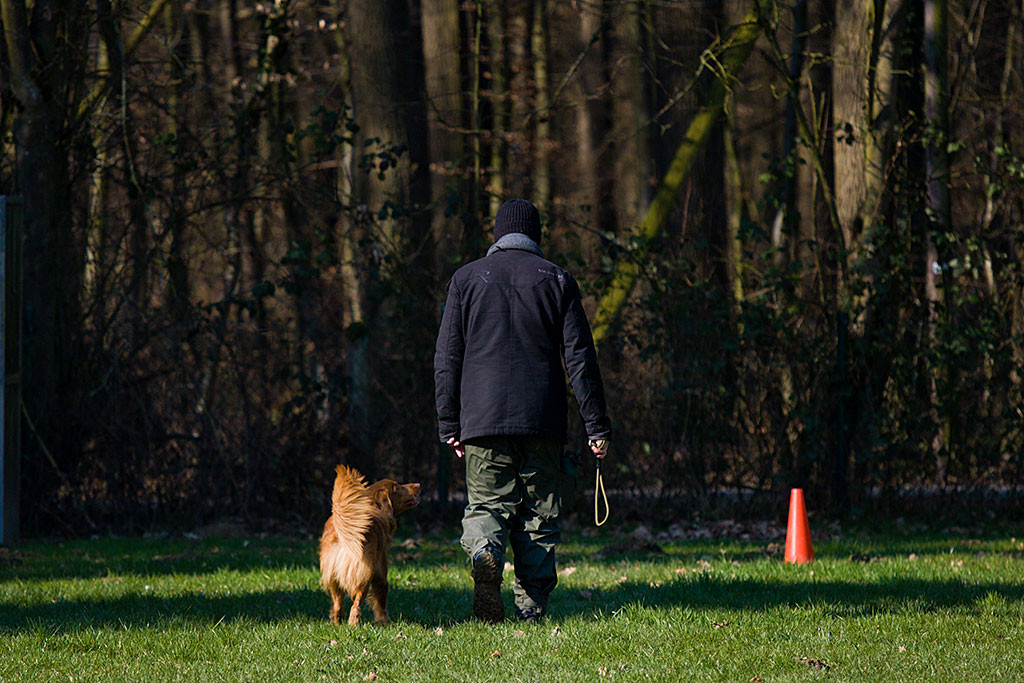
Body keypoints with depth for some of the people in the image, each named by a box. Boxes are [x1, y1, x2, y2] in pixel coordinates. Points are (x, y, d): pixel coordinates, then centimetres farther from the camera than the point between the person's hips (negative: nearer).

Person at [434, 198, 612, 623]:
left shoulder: (466, 279, 8)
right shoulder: (556, 281, 6)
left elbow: (447, 360, 5)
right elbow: (580, 358, 2)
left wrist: (449, 425, 8)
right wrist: (596, 425, 3)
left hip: (483, 421, 0)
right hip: (543, 422, 0)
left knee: (486, 505, 5)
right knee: (539, 514, 6)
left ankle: (484, 553, -27)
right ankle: (532, 609, -1)